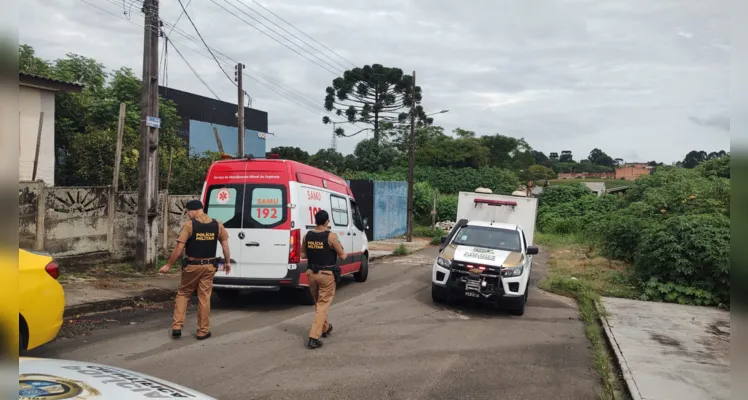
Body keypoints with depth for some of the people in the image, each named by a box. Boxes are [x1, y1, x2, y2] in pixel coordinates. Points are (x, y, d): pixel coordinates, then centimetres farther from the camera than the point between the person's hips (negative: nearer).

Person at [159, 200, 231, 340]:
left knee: (183, 294, 16)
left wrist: (168, 265, -3)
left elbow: (179, 248, -13)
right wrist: (228, 262, 18)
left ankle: (177, 327, 11)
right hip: (209, 266, 2)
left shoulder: (189, 225, -12)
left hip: (192, 266, -2)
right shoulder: (217, 225, -1)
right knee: (204, 298, 9)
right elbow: (225, 246, 4)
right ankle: (203, 331, 14)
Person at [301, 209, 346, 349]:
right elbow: (342, 256, -8)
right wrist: (339, 247, 11)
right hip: (326, 274, -5)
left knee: (318, 303, 23)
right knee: (323, 305, 0)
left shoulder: (307, 236, 1)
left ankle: (325, 328, 40)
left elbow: (303, 255, 11)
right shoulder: (331, 236, -14)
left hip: (311, 273, 5)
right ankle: (314, 337, -7)